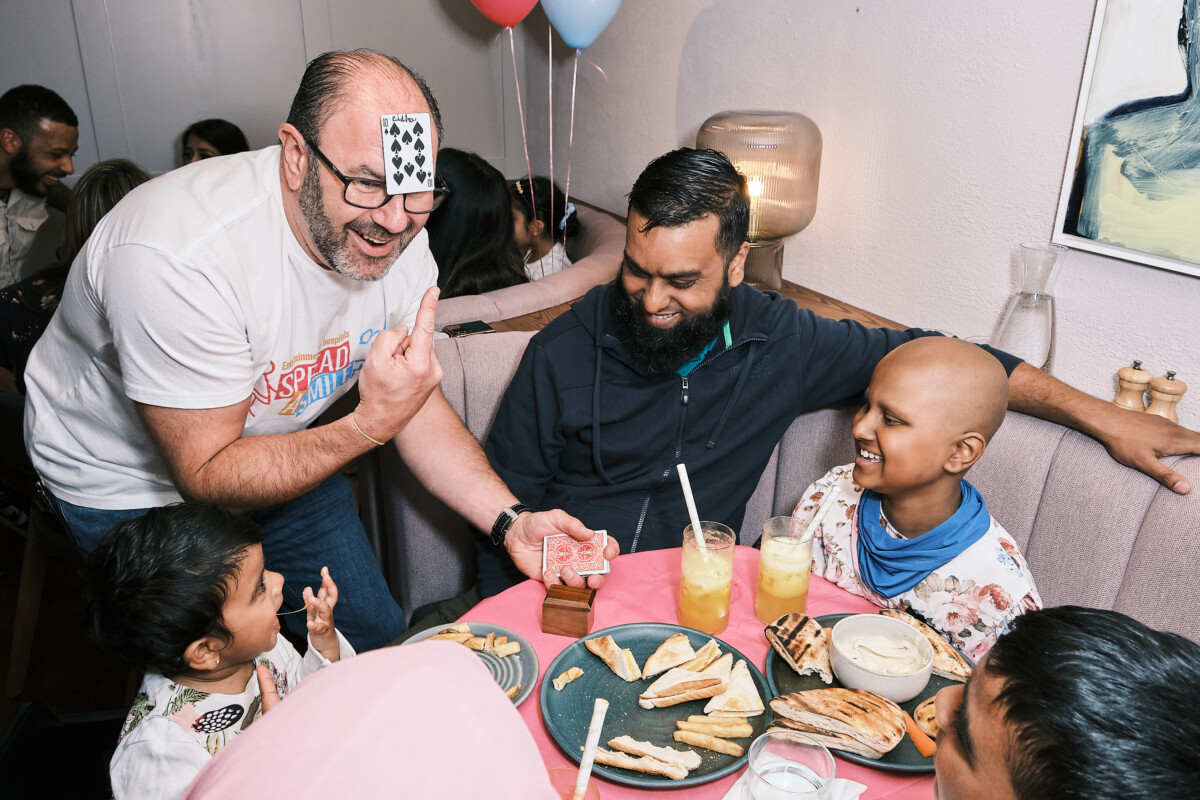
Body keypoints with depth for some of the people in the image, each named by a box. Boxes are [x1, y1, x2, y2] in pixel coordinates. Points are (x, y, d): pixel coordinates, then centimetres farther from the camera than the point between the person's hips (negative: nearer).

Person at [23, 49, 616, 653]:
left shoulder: (398, 239, -18)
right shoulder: (179, 259, -38)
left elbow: (420, 408, -9)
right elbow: (205, 476, -30)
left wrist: (511, 522, -22)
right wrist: (372, 424, -43)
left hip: (279, 451, 6)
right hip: (133, 483, -5)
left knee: (374, 631, 12)